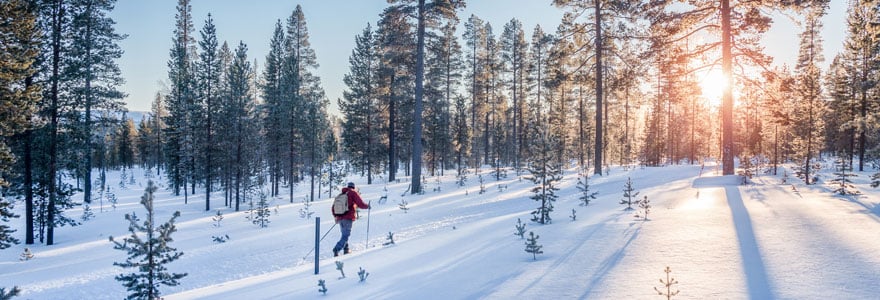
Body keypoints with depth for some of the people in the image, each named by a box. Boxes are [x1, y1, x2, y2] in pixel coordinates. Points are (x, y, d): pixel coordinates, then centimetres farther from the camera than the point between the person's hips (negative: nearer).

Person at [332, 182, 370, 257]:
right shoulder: (353, 193, 0)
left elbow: (333, 208, 16)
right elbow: (360, 204, -7)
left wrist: (336, 217, 27)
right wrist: (367, 206, 12)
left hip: (340, 218, 6)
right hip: (348, 218, -6)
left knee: (344, 234, 21)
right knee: (345, 236, -6)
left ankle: (346, 250, 20)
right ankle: (336, 250, -21)